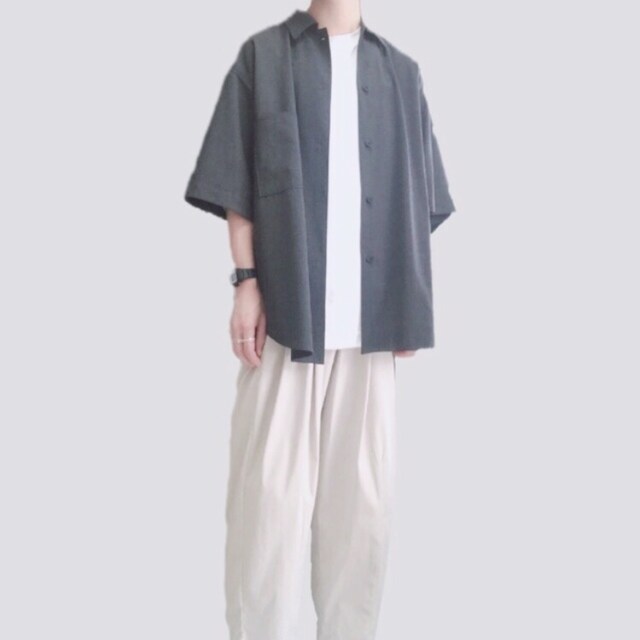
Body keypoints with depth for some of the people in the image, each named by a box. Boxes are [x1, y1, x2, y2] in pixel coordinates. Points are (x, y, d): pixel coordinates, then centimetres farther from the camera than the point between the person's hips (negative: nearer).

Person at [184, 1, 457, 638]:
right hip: (288, 306, -2)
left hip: (372, 314, 3)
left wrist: (410, 301, 6)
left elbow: (416, 196, 14)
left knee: (364, 489, 5)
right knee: (271, 485, -1)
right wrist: (246, 281, -6)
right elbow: (237, 182, 3)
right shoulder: (264, 55, 9)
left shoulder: (401, 72, 16)